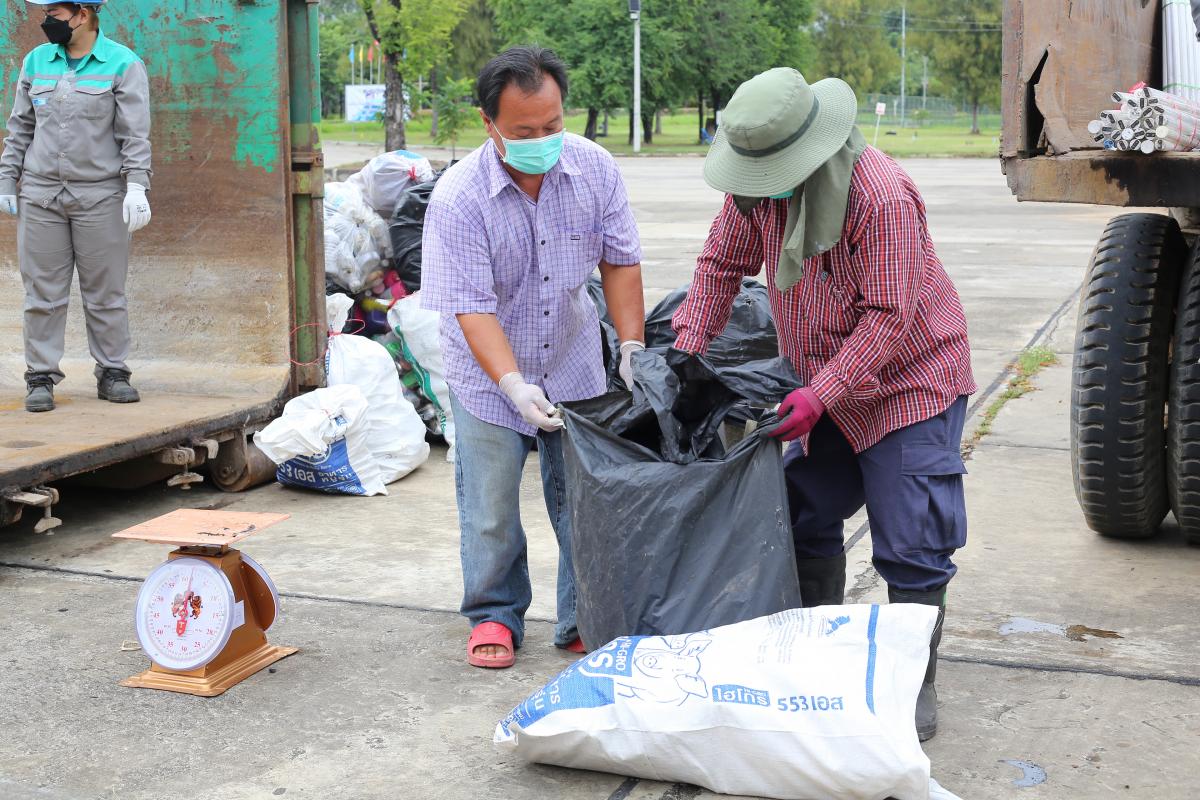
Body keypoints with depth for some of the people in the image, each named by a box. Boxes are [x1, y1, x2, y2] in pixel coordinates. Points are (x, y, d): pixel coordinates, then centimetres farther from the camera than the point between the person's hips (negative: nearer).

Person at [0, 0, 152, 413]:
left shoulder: (123, 64, -1)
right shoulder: (36, 61, 11)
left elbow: (135, 133, -5)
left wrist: (136, 185, -15)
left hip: (100, 196, -3)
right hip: (40, 194, 3)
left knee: (105, 292, 2)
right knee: (43, 291, 3)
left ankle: (112, 373, 12)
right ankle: (41, 377, 8)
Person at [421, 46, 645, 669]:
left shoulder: (594, 168, -12)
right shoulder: (458, 198, -23)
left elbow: (620, 260, -1)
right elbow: (472, 308, -25)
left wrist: (632, 347, -8)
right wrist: (514, 385, -36)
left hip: (574, 366, 3)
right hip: (489, 375, -2)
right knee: (490, 511, 5)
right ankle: (495, 616, 25)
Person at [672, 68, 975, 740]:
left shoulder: (882, 194, -29)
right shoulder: (757, 183, -6)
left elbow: (891, 315, -27)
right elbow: (722, 264, 8)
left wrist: (819, 394, -28)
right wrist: (687, 349, 1)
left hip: (909, 382, -7)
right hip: (823, 385, 7)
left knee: (910, 548, -4)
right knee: (804, 520, 12)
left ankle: (916, 688, 10)